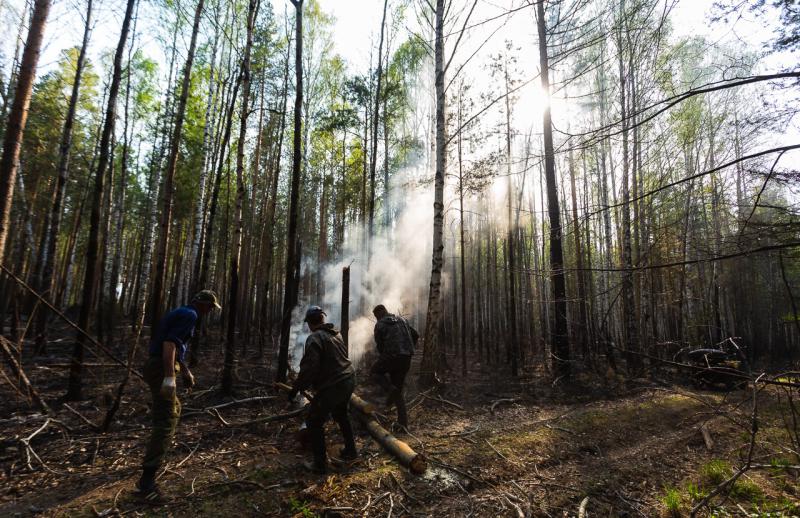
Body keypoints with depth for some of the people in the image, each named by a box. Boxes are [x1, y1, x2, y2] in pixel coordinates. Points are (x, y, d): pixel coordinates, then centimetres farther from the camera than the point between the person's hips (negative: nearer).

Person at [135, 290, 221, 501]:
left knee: (174, 410, 28)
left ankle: (153, 452, 42)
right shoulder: (190, 315, -12)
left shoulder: (181, 313, 20)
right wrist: (169, 377, -29)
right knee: (166, 421, -13)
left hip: (157, 367, 11)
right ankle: (146, 480, -15)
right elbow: (169, 343, -24)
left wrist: (186, 371, 31)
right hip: (161, 369, -11)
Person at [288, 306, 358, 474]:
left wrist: (296, 388, -10)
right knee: (341, 415, 29)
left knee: (314, 422, 8)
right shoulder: (336, 334, 10)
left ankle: (320, 463, 12)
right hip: (348, 380, 9)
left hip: (332, 386, -8)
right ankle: (351, 450, 38)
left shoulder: (314, 338, -15)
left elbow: (309, 367, -21)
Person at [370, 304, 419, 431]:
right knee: (398, 389, 17)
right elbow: (416, 335, 18)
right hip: (406, 359, 6)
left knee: (374, 372, 22)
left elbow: (379, 345, 2)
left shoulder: (380, 325, -1)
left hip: (391, 357, -6)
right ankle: (403, 422, 12)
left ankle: (391, 390, -4)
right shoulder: (402, 320, 15)